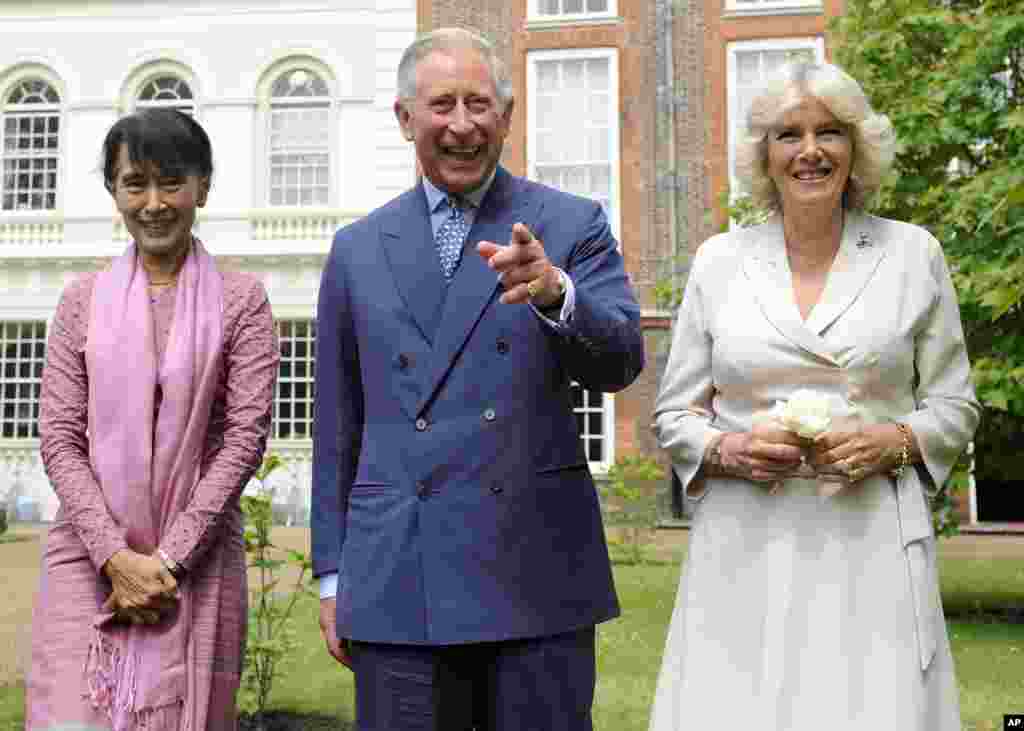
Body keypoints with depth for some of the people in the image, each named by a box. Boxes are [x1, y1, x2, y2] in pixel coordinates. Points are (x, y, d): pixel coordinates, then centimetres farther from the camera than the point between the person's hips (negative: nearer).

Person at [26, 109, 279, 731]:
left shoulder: (241, 300, 1)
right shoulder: (83, 300, 7)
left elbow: (246, 436, -5)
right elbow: (59, 437, 2)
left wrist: (169, 558, -10)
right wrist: (116, 556, -9)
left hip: (198, 560, -1)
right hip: (88, 558, 1)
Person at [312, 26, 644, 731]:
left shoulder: (572, 224, 4)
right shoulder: (358, 248, 10)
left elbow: (620, 361, -8)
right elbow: (337, 425, 12)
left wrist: (556, 294, -28)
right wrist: (333, 573, 11)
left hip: (538, 574, -1)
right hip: (396, 587, 2)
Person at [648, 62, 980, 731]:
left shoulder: (914, 255, 6)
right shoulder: (718, 260, 7)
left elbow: (955, 408, 10)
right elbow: (674, 415, 10)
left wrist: (893, 442, -9)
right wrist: (728, 449, -10)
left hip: (873, 549, 0)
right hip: (744, 551, 1)